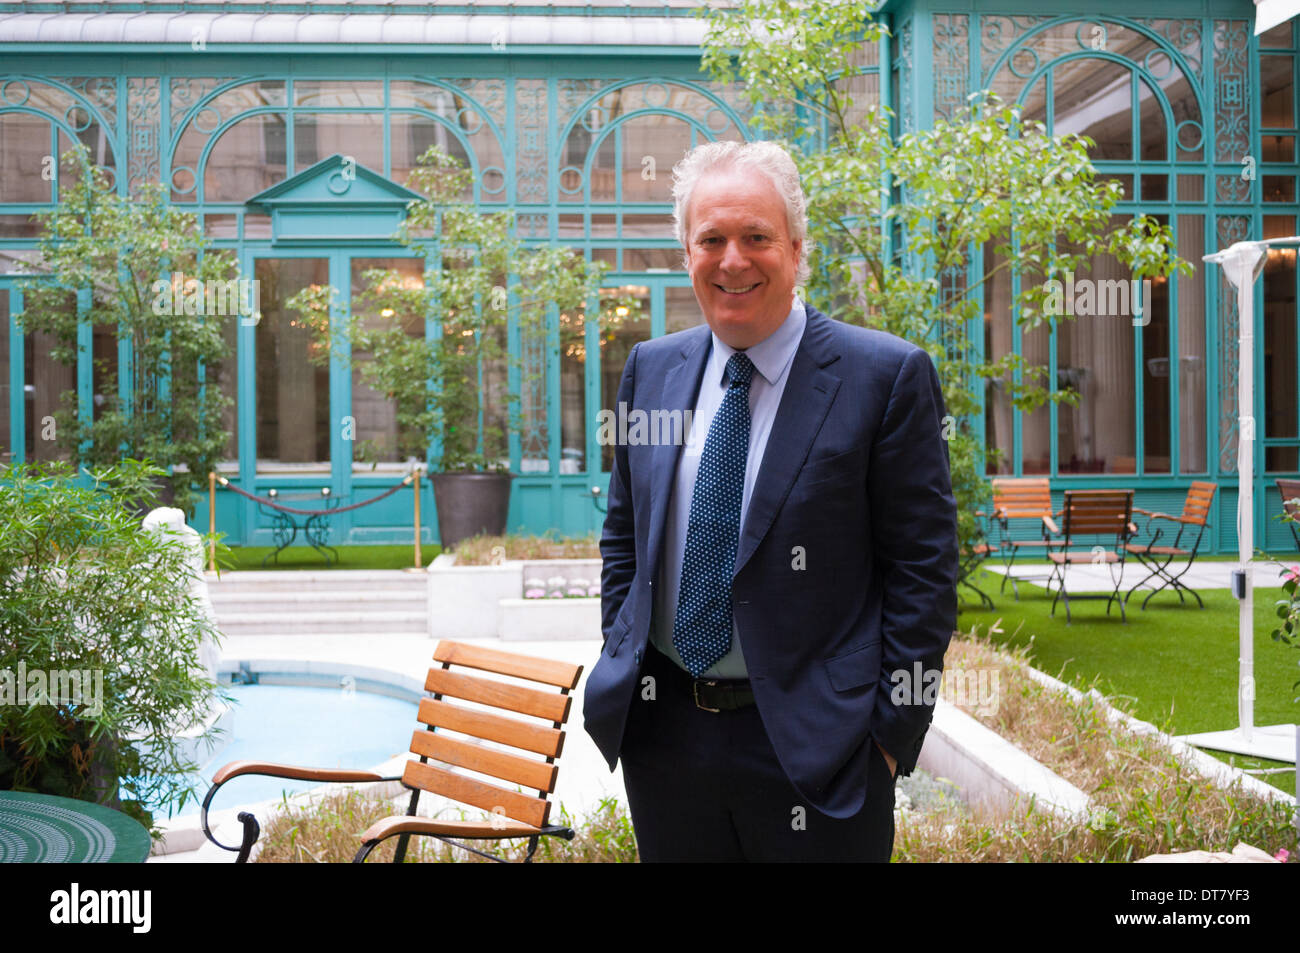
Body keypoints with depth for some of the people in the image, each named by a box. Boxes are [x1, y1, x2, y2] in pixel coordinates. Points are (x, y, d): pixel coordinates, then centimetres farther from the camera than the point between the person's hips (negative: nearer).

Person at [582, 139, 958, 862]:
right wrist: (619, 677, 8)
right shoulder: (651, 369, 7)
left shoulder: (888, 377, -8)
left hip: (813, 747, -4)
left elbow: (925, 569, -8)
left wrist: (892, 733, -11)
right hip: (662, 737, 4)